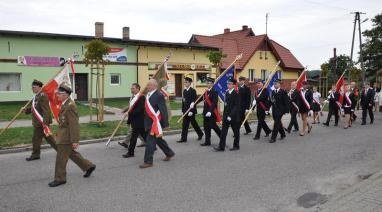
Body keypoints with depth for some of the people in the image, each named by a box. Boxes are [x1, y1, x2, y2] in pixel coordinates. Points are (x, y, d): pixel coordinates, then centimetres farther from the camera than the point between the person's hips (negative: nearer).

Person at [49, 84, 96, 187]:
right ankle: (88, 166, 31)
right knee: (72, 154, 20)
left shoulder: (70, 106, -22)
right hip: (65, 136, 10)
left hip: (66, 137, -10)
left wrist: (75, 141, -24)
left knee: (61, 158, 2)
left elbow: (74, 125, -24)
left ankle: (60, 179, 16)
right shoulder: (65, 104, 8)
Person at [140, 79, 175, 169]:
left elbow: (164, 110, -16)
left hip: (155, 122, -9)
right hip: (149, 122, 9)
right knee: (158, 139, 19)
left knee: (150, 141, -6)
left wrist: (165, 124, -16)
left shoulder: (159, 95, -16)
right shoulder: (148, 95, 10)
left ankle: (148, 161, 4)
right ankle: (169, 153, 37)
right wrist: (145, 122, 19)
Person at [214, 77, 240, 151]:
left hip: (234, 116, -6)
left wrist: (231, 116, -21)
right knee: (223, 131, 2)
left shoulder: (236, 94, -12)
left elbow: (236, 106, -16)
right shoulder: (227, 93, 9)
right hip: (226, 116, 6)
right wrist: (224, 115, 9)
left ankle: (236, 146, 23)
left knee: (236, 131, 9)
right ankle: (221, 147, 3)